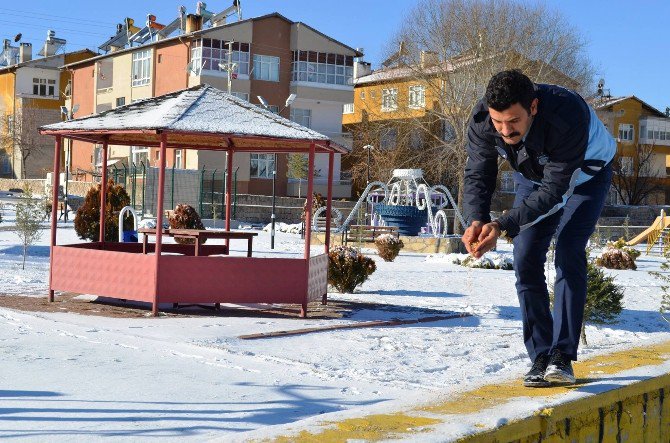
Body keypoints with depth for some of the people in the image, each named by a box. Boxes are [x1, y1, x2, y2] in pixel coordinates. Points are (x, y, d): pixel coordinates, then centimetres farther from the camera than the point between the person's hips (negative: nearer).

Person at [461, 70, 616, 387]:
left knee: (568, 253, -20)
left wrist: (501, 225, -49)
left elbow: (553, 190, -40)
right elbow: (477, 176, -24)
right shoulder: (481, 120, -30)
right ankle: (540, 357, -2)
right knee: (526, 260, -8)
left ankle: (562, 356, -17)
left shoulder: (568, 115, -43)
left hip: (585, 173, -4)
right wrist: (476, 221, -44)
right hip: (533, 176, 4)